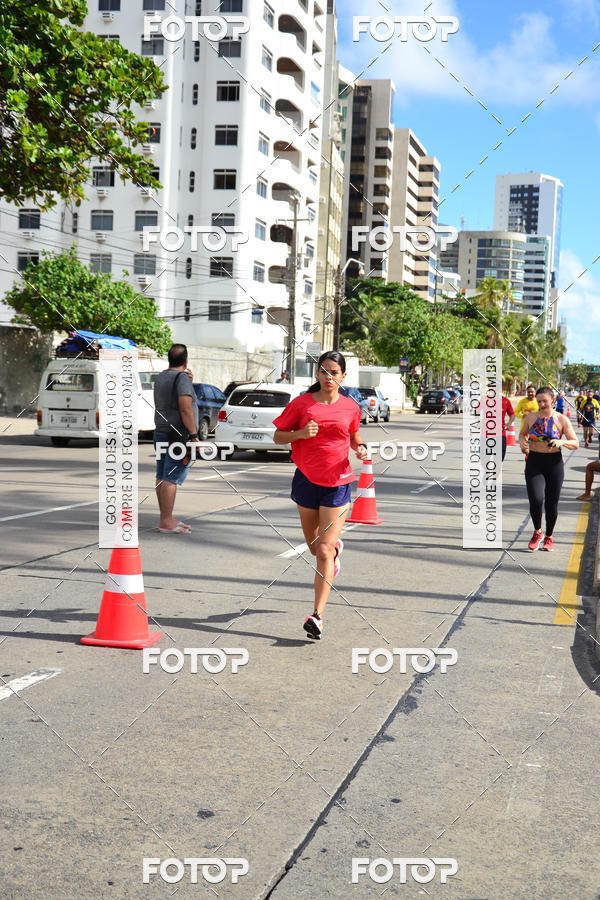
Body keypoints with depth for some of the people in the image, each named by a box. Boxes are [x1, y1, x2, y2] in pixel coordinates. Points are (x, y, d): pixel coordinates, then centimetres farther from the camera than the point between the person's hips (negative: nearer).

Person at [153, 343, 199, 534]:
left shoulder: (160, 377, 14)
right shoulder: (181, 378, -12)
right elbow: (185, 408, -20)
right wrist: (194, 435, -19)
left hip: (161, 432, 9)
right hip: (178, 434, -9)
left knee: (162, 477, 9)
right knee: (171, 479, -9)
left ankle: (166, 518, 15)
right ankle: (166, 522, -10)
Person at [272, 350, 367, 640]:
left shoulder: (351, 407, 2)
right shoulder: (301, 403, -1)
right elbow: (278, 436, 4)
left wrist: (361, 450, -3)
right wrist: (300, 433, -15)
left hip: (338, 484, -2)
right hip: (307, 480, 2)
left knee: (323, 552, -10)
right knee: (315, 547, 18)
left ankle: (317, 615, -8)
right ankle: (336, 547, 55)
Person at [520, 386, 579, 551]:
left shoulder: (562, 420, -4)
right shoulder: (530, 417, 1)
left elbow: (576, 444, -3)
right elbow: (523, 434, 20)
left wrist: (562, 442, -23)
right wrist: (522, 442, -3)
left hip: (554, 463, 0)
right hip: (534, 463, 0)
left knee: (552, 503, 7)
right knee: (536, 500, -17)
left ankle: (549, 537, 29)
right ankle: (537, 531, 9)